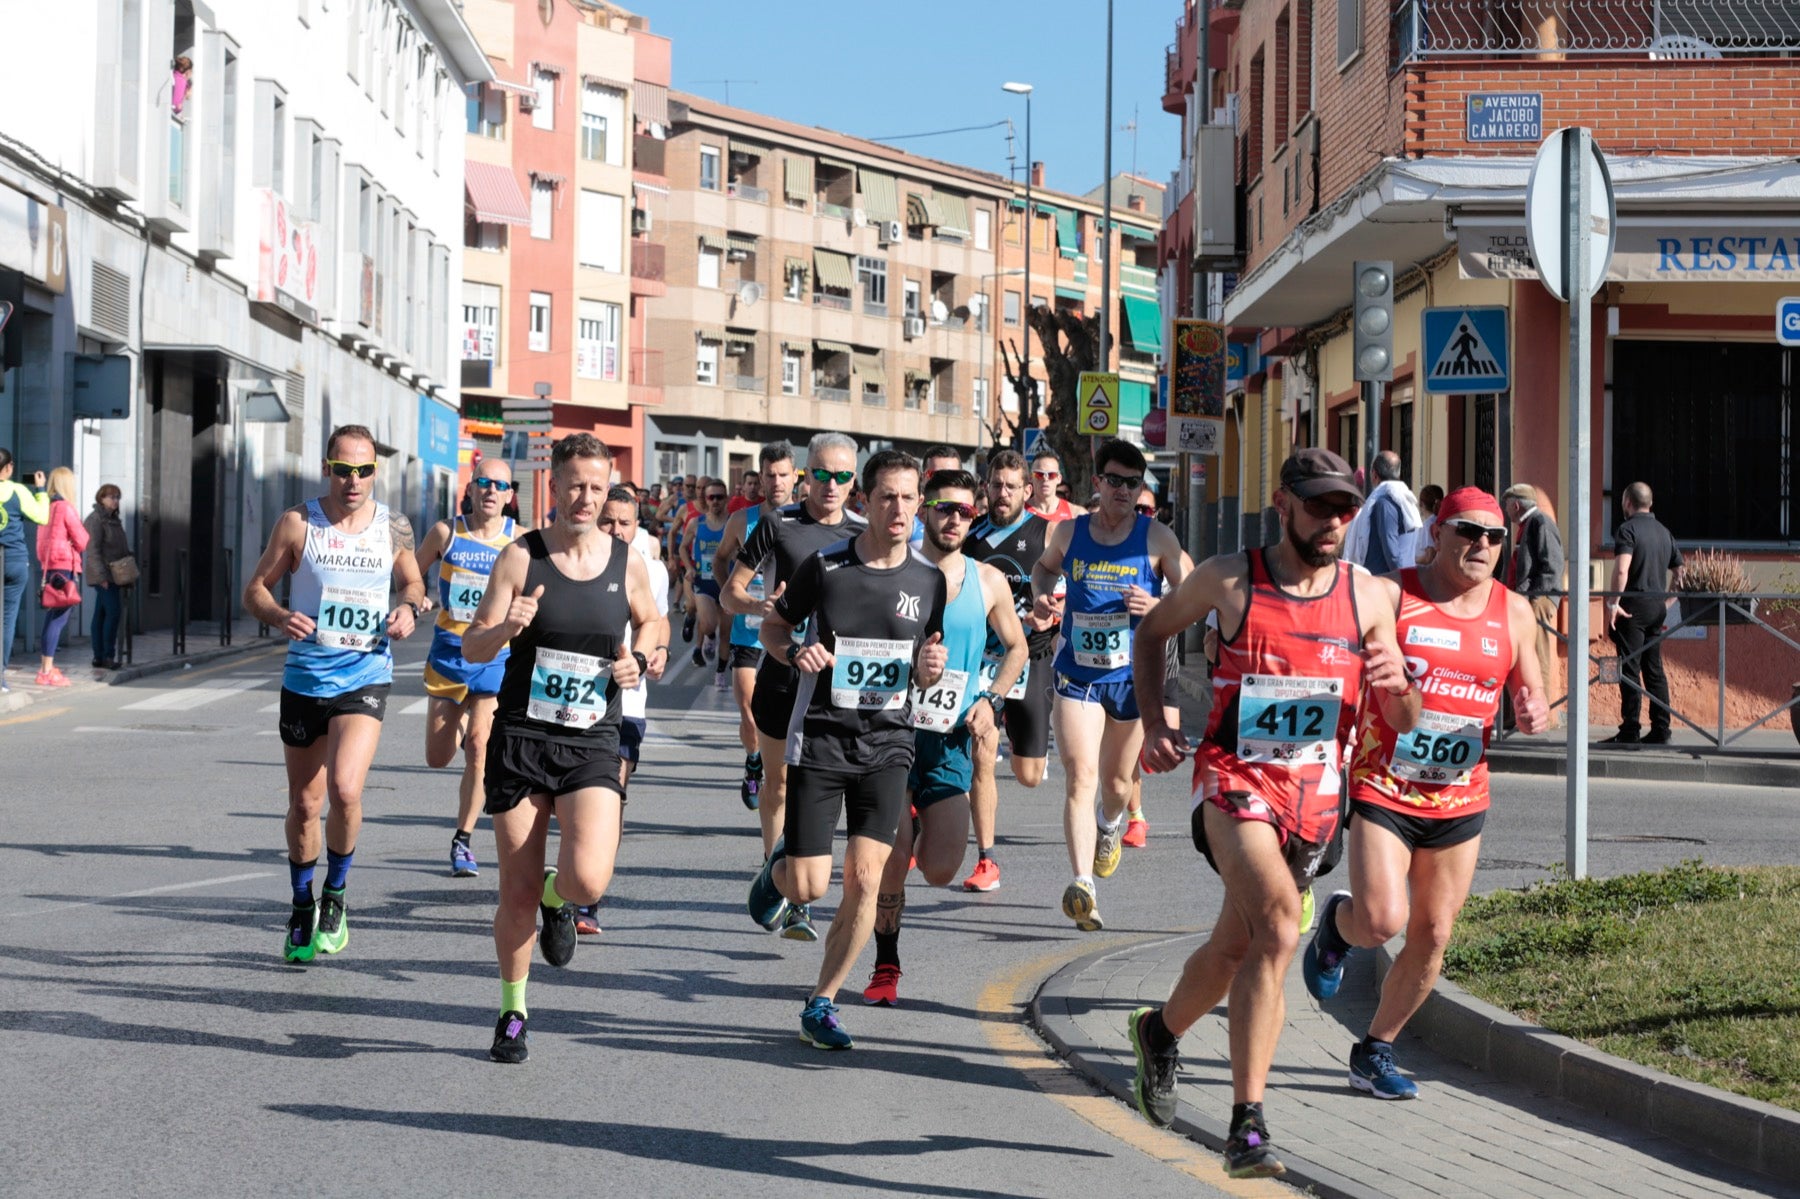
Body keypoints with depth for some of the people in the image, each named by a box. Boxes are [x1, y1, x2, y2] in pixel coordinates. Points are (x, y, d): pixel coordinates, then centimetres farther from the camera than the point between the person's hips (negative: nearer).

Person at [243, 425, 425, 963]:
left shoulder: (394, 528, 1)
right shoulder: (298, 523, -3)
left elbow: (412, 581, 18)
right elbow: (255, 589, 3)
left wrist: (409, 608, -5)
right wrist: (281, 617, -18)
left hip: (366, 678, -1)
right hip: (305, 677, 1)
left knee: (345, 789, -21)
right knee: (304, 803, 10)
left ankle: (336, 894, 4)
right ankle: (302, 909, 32)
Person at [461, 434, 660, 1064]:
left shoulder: (627, 562, 1)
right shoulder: (521, 557, -4)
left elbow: (652, 621, 22)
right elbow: (472, 647, -4)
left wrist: (637, 659, 0)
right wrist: (506, 628, -26)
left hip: (591, 746, 1)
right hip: (521, 739, -1)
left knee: (588, 880, -20)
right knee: (517, 894, 2)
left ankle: (556, 901, 18)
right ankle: (512, 1011, 25)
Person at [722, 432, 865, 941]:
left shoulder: (863, 534, 6)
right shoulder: (777, 526, 1)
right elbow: (730, 592, 2)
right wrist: (759, 607, -19)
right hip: (781, 671, 0)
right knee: (778, 785, 12)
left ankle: (799, 903, -2)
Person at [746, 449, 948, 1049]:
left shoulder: (929, 580, 2)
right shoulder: (824, 567, -6)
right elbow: (772, 626, 8)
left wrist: (930, 669, -11)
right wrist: (796, 652, -14)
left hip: (888, 744, 2)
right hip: (820, 739, -2)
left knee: (864, 881, -7)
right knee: (808, 887, -4)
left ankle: (821, 1003, 8)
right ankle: (779, 866, 34)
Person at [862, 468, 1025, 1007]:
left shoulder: (989, 582, 5)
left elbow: (1015, 647, 19)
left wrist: (991, 700, 4)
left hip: (952, 740, 2)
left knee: (940, 870, -7)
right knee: (892, 863, -5)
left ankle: (919, 832, 30)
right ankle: (886, 967, 16)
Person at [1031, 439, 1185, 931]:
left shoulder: (1157, 539, -3)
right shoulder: (1069, 532, 3)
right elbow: (1045, 565, 24)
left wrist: (1157, 607, -18)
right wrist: (1042, 594, 3)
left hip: (1133, 676, 0)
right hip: (1076, 674, 0)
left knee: (1116, 784, 15)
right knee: (1080, 779, -17)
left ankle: (1110, 825, 52)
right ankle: (1082, 886, -26)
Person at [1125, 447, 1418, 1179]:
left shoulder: (1368, 596, 2)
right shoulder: (1228, 579, -4)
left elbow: (1403, 722, 6)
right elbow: (1153, 632, 15)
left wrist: (1397, 684, -17)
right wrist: (1152, 722, 3)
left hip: (1315, 791, 4)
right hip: (1234, 780, -4)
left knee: (1235, 947, 11)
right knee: (1278, 925, -26)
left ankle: (1161, 1032, 41)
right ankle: (1247, 1122, -22)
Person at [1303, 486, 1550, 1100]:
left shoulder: (1514, 613, 6)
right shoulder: (1389, 596, -7)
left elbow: (1532, 697, 16)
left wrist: (1534, 715, -8)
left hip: (1460, 802, 4)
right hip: (1382, 792, -4)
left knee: (1432, 938, 4)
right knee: (1382, 921, -20)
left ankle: (1375, 1050, 23)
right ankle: (1337, 924, 18)